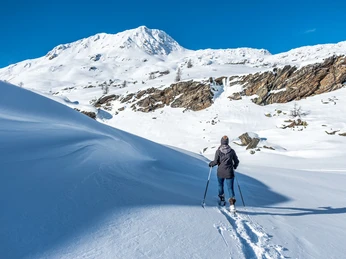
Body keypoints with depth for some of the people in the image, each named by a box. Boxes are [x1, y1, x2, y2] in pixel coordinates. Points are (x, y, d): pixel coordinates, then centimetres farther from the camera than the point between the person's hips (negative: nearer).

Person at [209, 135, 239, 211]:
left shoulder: (218, 151, -9)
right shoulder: (232, 151, -2)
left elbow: (216, 162, -10)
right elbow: (236, 161, 5)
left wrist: (211, 164, 11)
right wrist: (235, 166, 26)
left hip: (220, 172, 0)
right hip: (229, 172, 0)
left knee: (220, 185, 24)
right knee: (230, 187, 2)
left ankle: (222, 199, 33)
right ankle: (232, 203, -12)